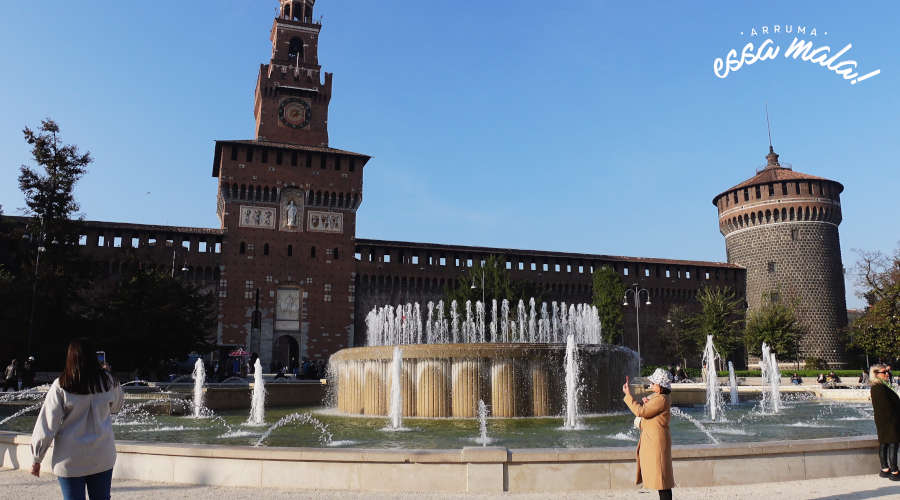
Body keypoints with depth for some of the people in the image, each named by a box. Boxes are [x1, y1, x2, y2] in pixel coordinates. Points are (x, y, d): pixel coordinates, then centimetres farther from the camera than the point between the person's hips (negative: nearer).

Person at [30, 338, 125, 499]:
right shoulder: (107, 381, -4)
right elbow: (117, 406, 15)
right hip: (103, 459, 2)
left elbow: (46, 425, -8)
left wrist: (36, 459, 3)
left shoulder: (60, 386, -11)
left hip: (70, 461, -2)